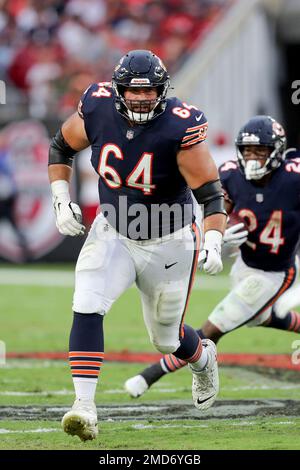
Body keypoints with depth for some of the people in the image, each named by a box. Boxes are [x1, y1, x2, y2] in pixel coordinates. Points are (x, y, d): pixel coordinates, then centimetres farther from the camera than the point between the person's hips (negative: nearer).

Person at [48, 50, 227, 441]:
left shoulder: (180, 127, -25)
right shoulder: (97, 110, -15)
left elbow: (211, 194, -23)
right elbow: (61, 147, 6)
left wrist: (212, 243, -38)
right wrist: (61, 200, -4)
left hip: (169, 243, -2)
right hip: (113, 233, 2)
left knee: (166, 339, 12)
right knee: (87, 309, -21)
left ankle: (203, 358, 48)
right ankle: (84, 404, -20)